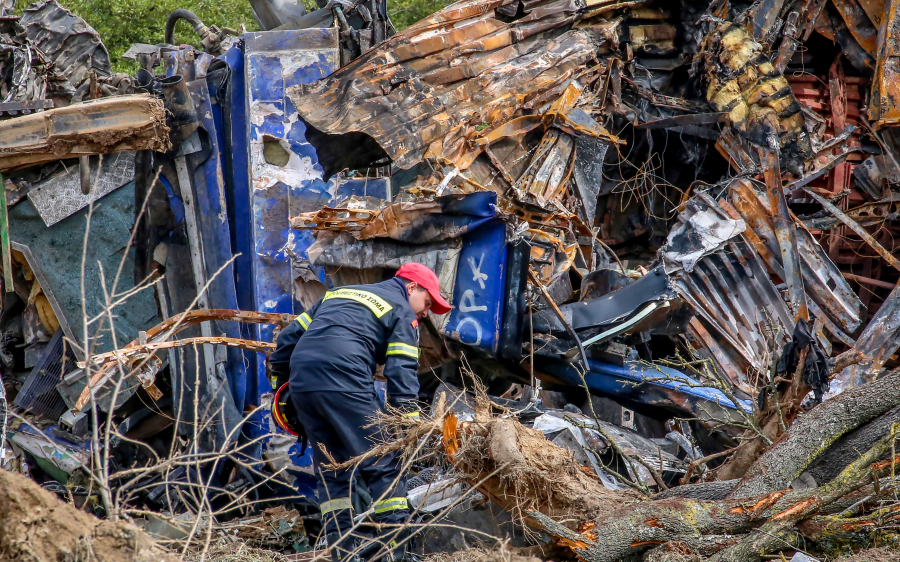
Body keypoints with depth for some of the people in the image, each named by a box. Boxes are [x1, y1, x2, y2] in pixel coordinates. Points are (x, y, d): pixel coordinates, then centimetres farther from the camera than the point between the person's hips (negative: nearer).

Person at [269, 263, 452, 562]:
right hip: (344, 384, -7)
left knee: (331, 471, 15)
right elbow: (402, 373, -2)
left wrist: (280, 381, 29)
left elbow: (289, 337, 25)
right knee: (385, 467, 0)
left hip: (301, 382, 7)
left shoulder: (337, 294, 30)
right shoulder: (401, 311, 10)